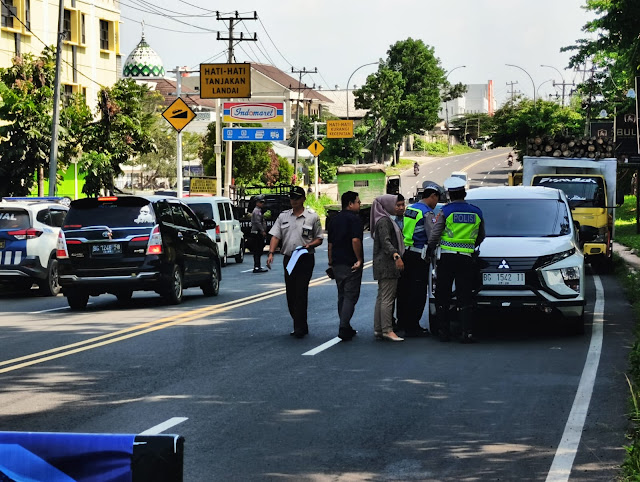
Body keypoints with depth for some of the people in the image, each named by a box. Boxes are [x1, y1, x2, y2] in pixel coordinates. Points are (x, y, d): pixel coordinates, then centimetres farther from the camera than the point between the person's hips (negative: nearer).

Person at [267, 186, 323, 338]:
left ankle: (299, 328, -11)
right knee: (290, 294, 7)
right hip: (288, 259, 5)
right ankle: (301, 326, 18)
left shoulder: (312, 217, 2)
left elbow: (319, 239, 6)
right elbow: (275, 236, 6)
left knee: (301, 294, -11)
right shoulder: (283, 216, 11)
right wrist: (271, 253, -9)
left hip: (305, 259, -5)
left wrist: (310, 245, -15)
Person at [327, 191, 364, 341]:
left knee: (342, 296, 15)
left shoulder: (335, 219, 14)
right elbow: (355, 240, -23)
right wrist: (359, 259, -15)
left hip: (337, 263, 8)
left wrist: (331, 261, 23)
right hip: (351, 264, -8)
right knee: (350, 296, -6)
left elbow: (330, 243, 18)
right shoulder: (354, 218, -12)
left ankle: (345, 328, 19)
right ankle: (344, 328, -14)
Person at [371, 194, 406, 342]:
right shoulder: (383, 221, -12)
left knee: (381, 297, 10)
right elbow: (385, 242, -23)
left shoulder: (386, 219, 20)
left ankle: (378, 329, 12)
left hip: (383, 264, 11)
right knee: (387, 298, -11)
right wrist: (396, 255, -34)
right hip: (387, 263, -11)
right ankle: (387, 330, -13)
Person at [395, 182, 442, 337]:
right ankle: (412, 327, -5)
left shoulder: (409, 209, 13)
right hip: (419, 257, -8)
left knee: (404, 290, 16)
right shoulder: (427, 213, -13)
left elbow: (400, 231, 17)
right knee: (418, 293, -4)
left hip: (404, 254, 8)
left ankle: (402, 321, 25)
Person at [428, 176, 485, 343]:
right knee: (465, 298, 4)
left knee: (442, 297, 7)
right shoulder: (476, 212, 5)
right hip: (467, 259, 2)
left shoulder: (445, 211, -6)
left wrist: (430, 250, 11)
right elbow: (481, 236, 17)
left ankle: (444, 332, 7)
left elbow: (434, 235, -6)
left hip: (447, 258, -2)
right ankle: (467, 332, -6)